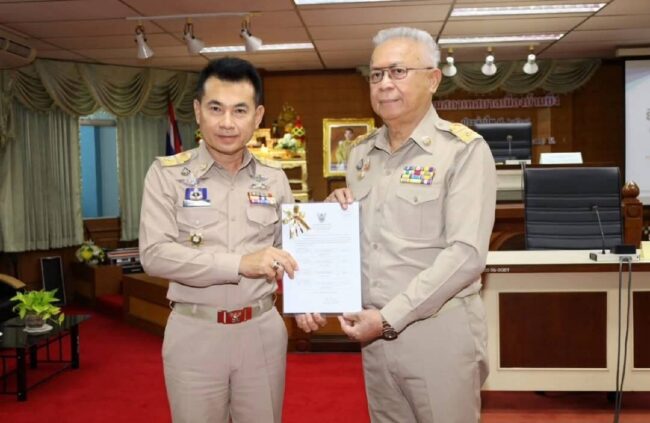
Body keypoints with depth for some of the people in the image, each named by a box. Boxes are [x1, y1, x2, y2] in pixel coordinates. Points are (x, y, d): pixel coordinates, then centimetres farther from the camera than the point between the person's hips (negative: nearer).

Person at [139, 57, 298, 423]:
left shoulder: (275, 180, 5)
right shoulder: (167, 174, -6)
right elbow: (154, 254, -15)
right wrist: (240, 263, -23)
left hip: (262, 329, 3)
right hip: (194, 332, -2)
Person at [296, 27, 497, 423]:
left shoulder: (464, 149, -9)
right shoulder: (361, 154, 9)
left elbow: (466, 254, -18)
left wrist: (390, 317, -20)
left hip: (439, 331, -5)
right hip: (375, 333, 5)